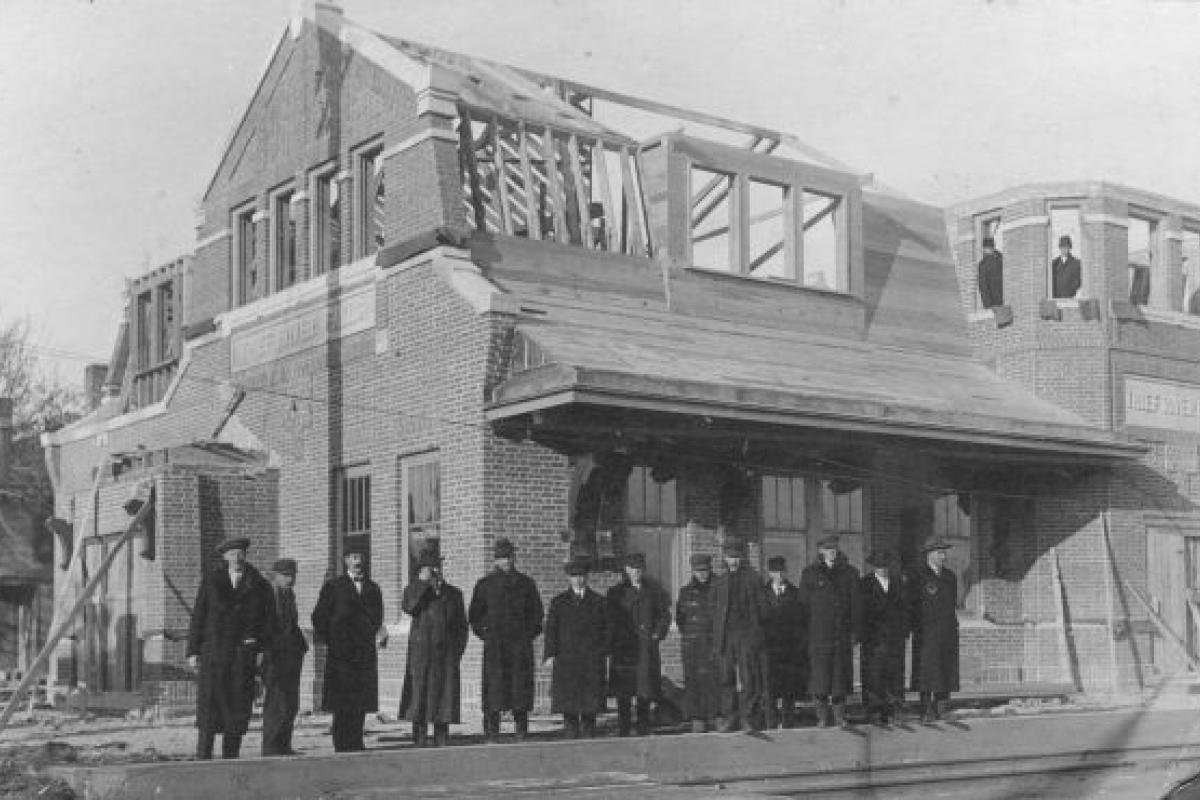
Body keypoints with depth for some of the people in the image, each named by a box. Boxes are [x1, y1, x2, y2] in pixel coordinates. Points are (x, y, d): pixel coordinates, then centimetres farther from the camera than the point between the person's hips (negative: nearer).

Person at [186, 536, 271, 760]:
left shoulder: (258, 584, 9)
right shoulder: (211, 581, 9)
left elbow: (266, 619, 7)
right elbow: (198, 616, 7)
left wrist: (262, 649, -5)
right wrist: (193, 651, 1)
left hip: (243, 653, 1)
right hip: (213, 651, -1)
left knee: (238, 708, 0)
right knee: (209, 702, -8)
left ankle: (230, 758, 6)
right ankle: (202, 757, -5)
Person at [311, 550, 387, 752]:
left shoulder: (373, 588, 16)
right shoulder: (333, 586, 5)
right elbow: (319, 617, 3)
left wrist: (379, 635, -1)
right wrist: (329, 640, -4)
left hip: (366, 652, 3)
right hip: (341, 652, -3)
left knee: (361, 702, 2)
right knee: (342, 703, -5)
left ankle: (356, 743, 10)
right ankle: (341, 745, 0)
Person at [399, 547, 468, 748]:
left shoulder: (453, 594, 14)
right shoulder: (414, 590, 9)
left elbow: (461, 627, 15)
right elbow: (407, 606, -15)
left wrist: (457, 652, 4)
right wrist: (423, 582, -12)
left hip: (446, 655, 1)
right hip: (420, 654, -1)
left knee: (444, 698, -1)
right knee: (419, 696, -4)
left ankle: (441, 742, 5)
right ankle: (420, 741, 1)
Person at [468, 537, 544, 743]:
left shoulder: (526, 584, 9)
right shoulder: (484, 585, 6)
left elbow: (537, 613, 15)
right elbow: (474, 616, 12)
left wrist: (529, 634, 6)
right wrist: (484, 634, 3)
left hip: (521, 647, 1)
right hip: (494, 648, -1)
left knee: (520, 689, 0)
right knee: (493, 690, -5)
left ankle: (522, 736, 6)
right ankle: (491, 737, -1)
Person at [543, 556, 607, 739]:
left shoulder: (598, 602, 12)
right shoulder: (558, 602, 11)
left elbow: (605, 629, 11)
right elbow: (551, 629, 5)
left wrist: (603, 652, 0)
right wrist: (550, 655, -4)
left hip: (592, 661, 0)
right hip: (566, 660, 0)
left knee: (590, 707, -2)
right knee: (569, 706, -3)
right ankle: (571, 740, 0)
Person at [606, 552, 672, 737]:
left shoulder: (653, 590, 9)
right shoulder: (616, 592, 4)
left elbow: (665, 615, 15)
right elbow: (610, 620, 1)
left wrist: (657, 634, 2)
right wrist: (610, 645, -6)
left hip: (647, 649, 2)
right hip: (624, 649, -2)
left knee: (645, 693, 4)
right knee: (624, 694, -2)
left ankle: (644, 731, 12)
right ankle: (623, 732, 3)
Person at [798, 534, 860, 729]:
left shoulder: (849, 573, 10)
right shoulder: (810, 573, 6)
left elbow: (855, 604, 9)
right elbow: (804, 604, 6)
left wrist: (853, 630, 3)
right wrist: (806, 631, 1)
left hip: (842, 633, 1)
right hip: (818, 632, -1)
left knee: (840, 674, 2)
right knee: (819, 676, -4)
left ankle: (839, 715, 11)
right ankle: (822, 716, 5)